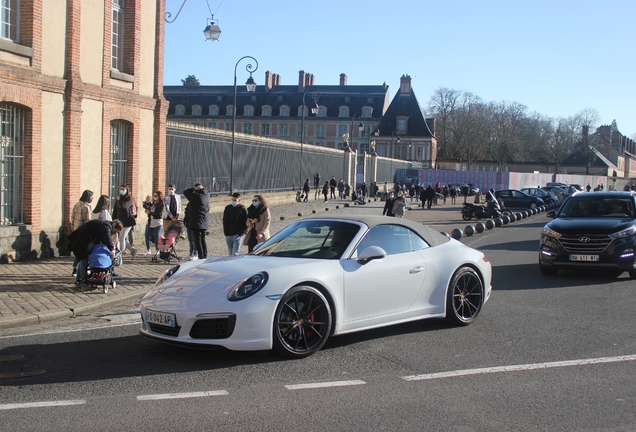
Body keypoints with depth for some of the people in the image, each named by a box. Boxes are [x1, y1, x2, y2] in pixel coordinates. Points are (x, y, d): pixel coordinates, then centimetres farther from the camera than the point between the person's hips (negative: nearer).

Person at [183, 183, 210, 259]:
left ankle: (201, 257, -7)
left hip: (197, 222, -7)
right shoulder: (206, 196, 5)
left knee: (198, 240, -4)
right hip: (205, 222, 7)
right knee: (203, 239, 17)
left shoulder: (196, 196, -15)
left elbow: (185, 192, -5)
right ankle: (205, 257, 20)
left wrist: (194, 189, -4)